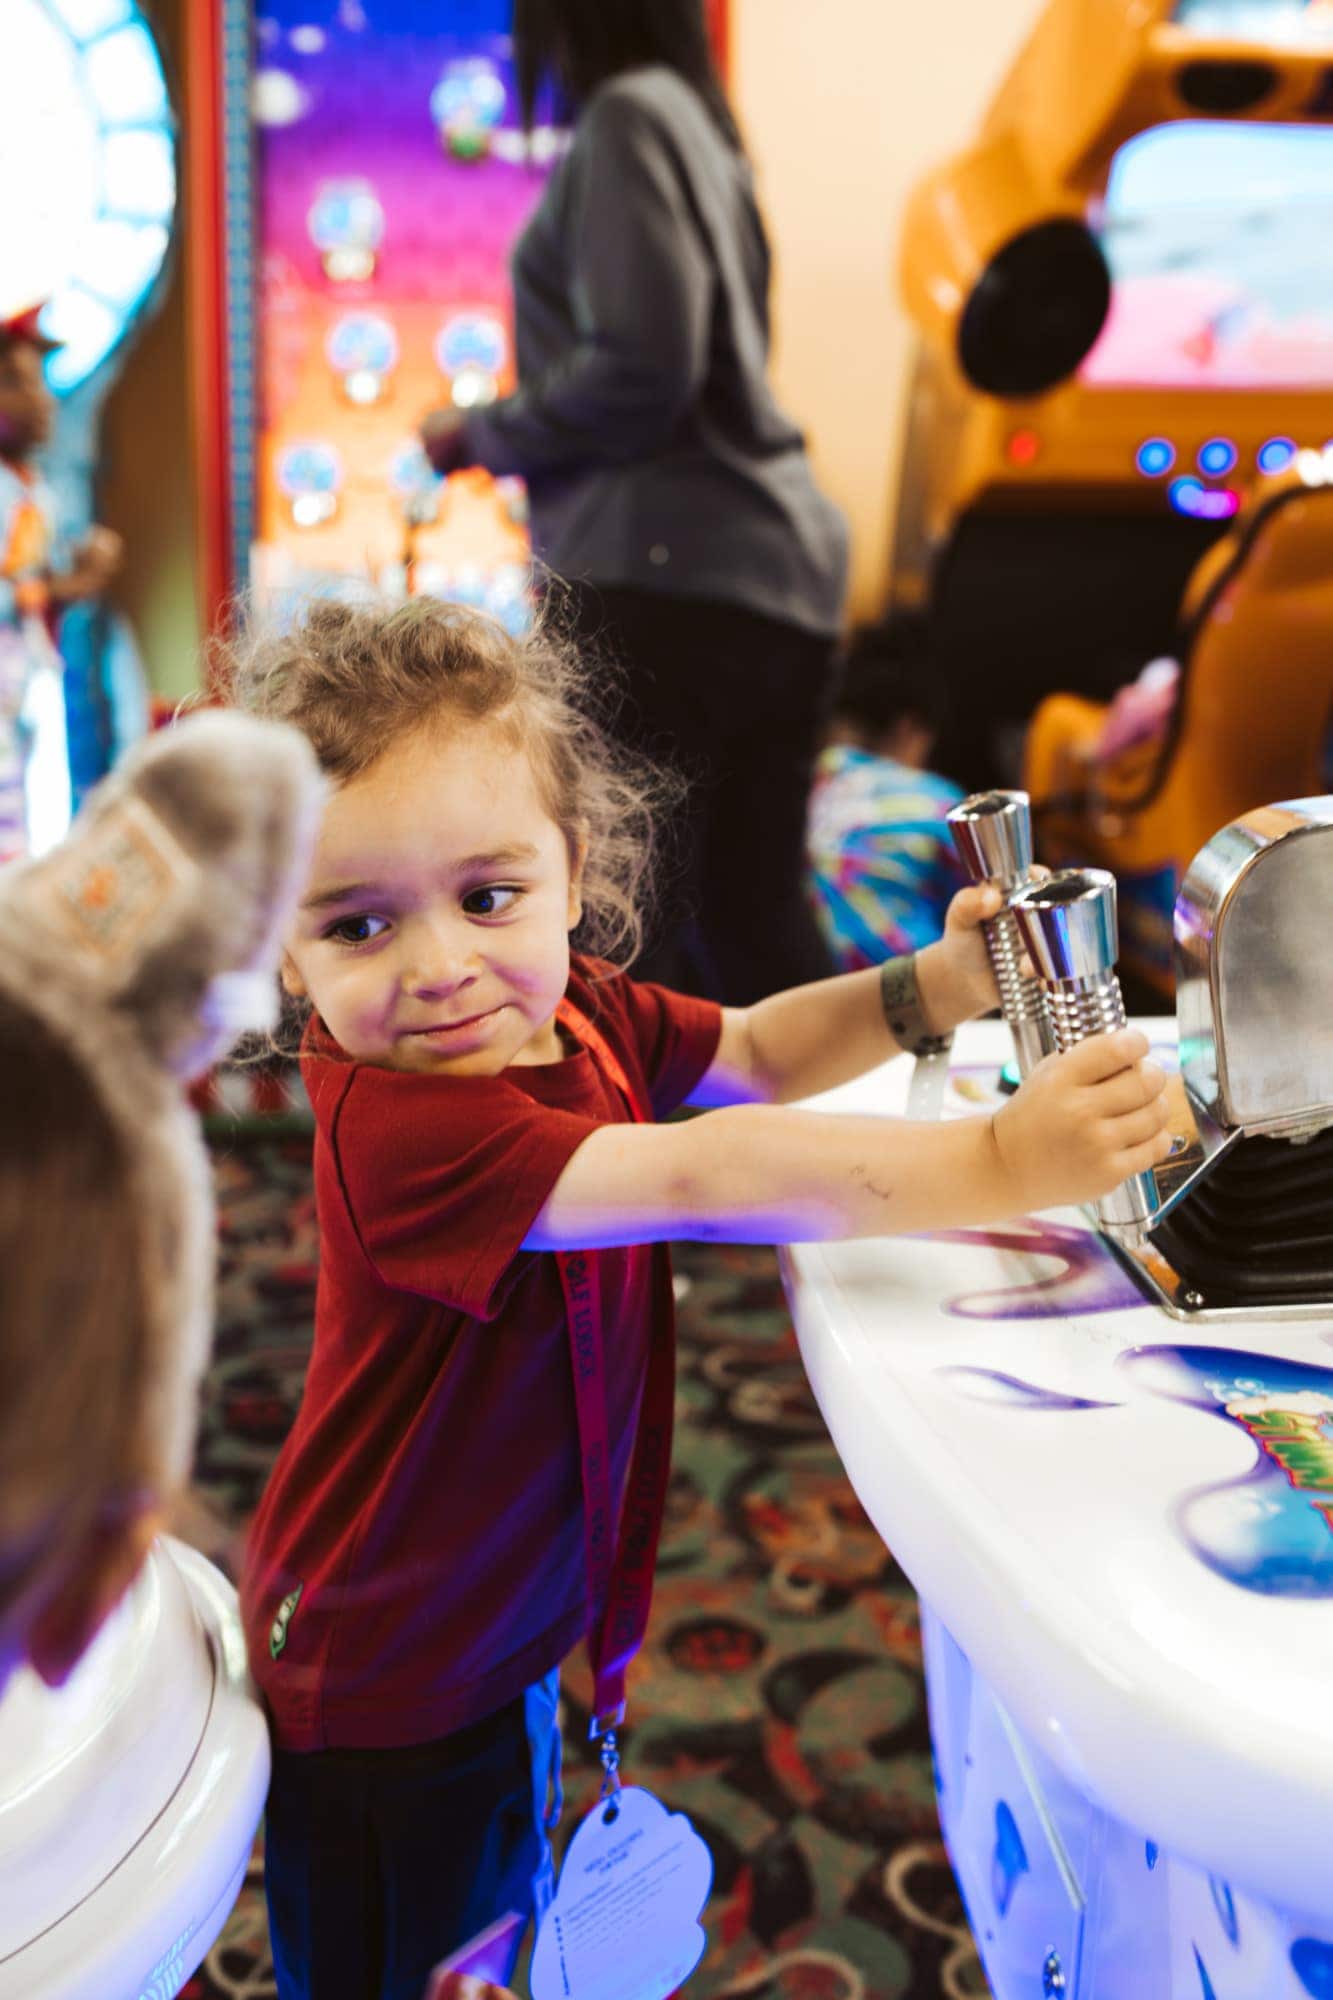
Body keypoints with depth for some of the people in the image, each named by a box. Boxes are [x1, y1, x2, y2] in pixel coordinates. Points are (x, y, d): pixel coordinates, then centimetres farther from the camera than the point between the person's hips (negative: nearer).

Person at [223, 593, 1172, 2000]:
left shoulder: (577, 1007, -8)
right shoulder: (393, 1124, -35)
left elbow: (753, 1056, 7)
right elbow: (707, 1183, -42)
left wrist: (937, 985, -9)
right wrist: (997, 1164, -41)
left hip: (509, 1629, 7)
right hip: (377, 1700, -7)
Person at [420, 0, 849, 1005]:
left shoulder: (627, 114, -4)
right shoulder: (695, 120, 21)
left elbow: (642, 373, -15)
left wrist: (481, 434, -1)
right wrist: (506, 431, 19)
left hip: (669, 568, -9)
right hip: (771, 567, 9)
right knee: (755, 926, 13)